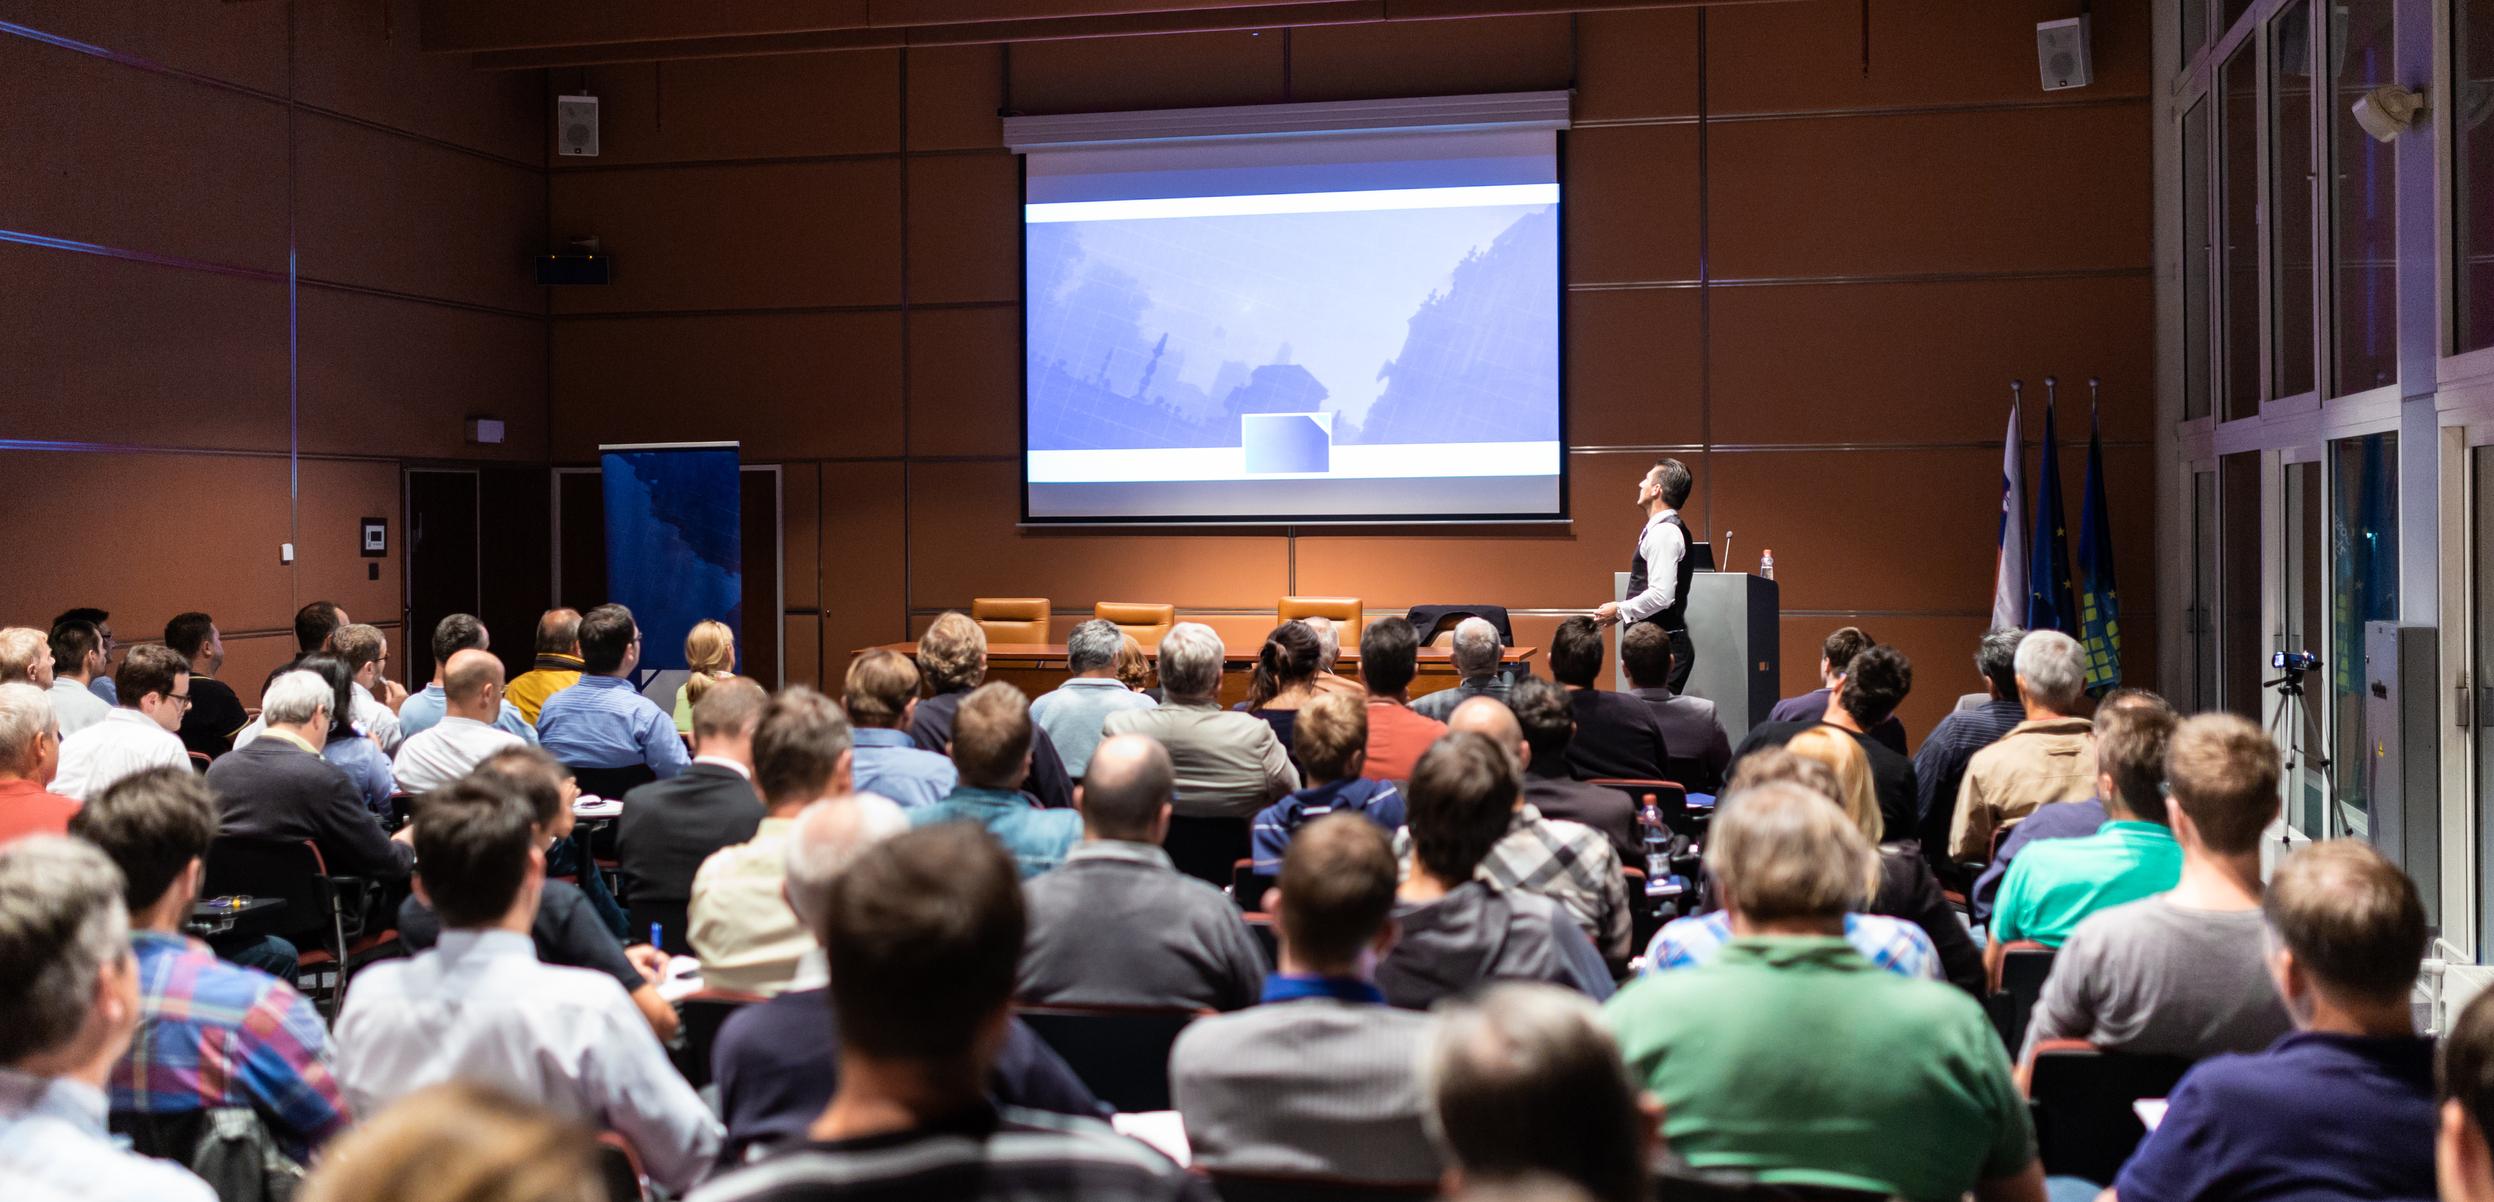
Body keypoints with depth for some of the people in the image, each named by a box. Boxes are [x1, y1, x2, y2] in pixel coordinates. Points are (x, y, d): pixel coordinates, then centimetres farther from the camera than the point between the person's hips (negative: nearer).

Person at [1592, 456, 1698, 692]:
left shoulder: (1664, 533, -15)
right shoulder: (1667, 529, 16)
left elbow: (1661, 595, -22)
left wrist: (1619, 610, -11)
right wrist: (1622, 610, 14)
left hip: (1661, 646, -10)